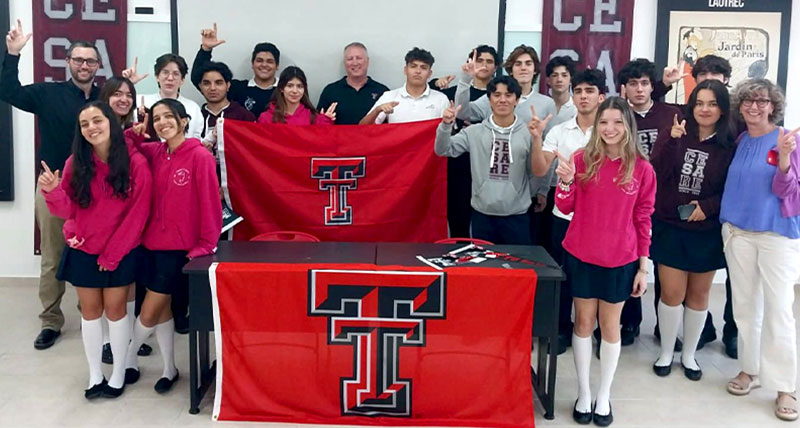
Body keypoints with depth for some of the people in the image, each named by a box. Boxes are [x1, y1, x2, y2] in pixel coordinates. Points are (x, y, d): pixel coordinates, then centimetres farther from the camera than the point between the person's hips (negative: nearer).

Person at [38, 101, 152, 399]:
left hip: (120, 252, -2)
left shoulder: (135, 163, -13)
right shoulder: (75, 163, -5)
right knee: (90, 311, 10)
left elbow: (138, 214, -11)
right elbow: (67, 209, -5)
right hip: (83, 251, 3)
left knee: (115, 310, 4)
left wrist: (112, 253, -11)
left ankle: (118, 375, 18)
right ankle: (94, 376, 21)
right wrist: (53, 191, -27)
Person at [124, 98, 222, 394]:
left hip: (179, 247, -5)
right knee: (160, 308, 14)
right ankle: (169, 369, 29)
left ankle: (128, 359, 29)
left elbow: (210, 203, -12)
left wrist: (205, 245, -11)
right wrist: (135, 133, -6)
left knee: (149, 314, 3)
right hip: (151, 243, 6)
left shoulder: (199, 156, -12)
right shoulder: (155, 152, 4)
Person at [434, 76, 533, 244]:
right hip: (482, 214, 1)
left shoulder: (528, 134, -2)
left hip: (516, 216, -1)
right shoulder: (474, 132, 2)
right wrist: (446, 125, -14)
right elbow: (443, 150, -2)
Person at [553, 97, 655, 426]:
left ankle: (604, 396, 25)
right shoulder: (583, 158, -5)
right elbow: (565, 207, -2)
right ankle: (583, 394, 24)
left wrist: (643, 267, 0)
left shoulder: (642, 169, -5)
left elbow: (643, 219, 0)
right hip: (581, 256, 0)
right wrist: (565, 180, -22)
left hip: (620, 261, 0)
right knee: (583, 322, 10)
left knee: (610, 326, 11)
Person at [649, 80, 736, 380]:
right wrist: (673, 140, -25)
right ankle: (666, 353, 21)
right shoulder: (675, 134, -3)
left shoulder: (730, 146, -4)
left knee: (698, 295, 12)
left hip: (706, 233, 1)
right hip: (669, 228, 0)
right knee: (672, 293, 1)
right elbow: (657, 172, -14)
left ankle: (689, 355, 29)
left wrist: (708, 206, -14)